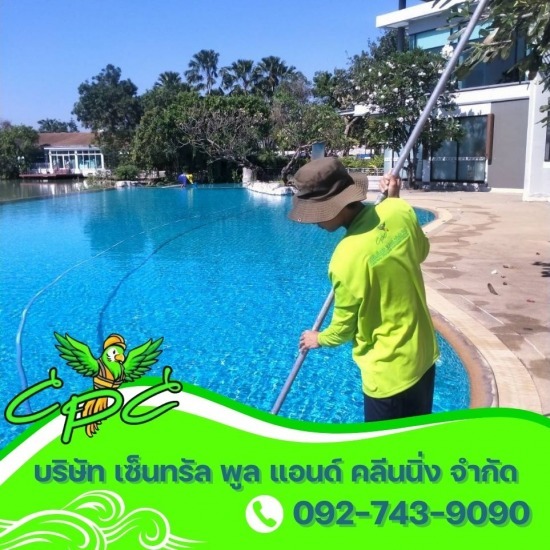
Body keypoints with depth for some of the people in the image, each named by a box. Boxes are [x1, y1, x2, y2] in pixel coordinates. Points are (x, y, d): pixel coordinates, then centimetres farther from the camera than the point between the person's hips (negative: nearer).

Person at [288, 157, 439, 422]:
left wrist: (319, 339, 10)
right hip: (423, 354, 7)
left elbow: (343, 329, -12)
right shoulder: (399, 210, -11)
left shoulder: (348, 257, -28)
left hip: (389, 372, -7)